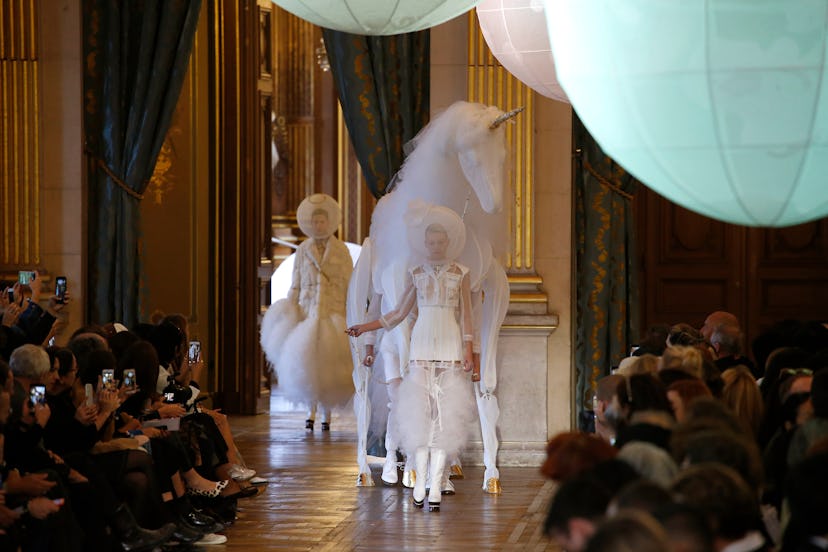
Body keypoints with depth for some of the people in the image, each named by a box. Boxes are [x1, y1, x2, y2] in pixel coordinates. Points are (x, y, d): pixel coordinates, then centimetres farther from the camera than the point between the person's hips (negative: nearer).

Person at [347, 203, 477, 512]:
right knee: (420, 410, -5)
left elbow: (466, 314, 5)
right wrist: (365, 328, 10)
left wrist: (468, 349, -4)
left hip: (450, 346, -2)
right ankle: (421, 480, -2)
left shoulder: (460, 274, 6)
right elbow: (399, 313, 15)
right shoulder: (416, 274, 11)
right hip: (422, 345, 2)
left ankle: (435, 483, -7)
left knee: (446, 413, -7)